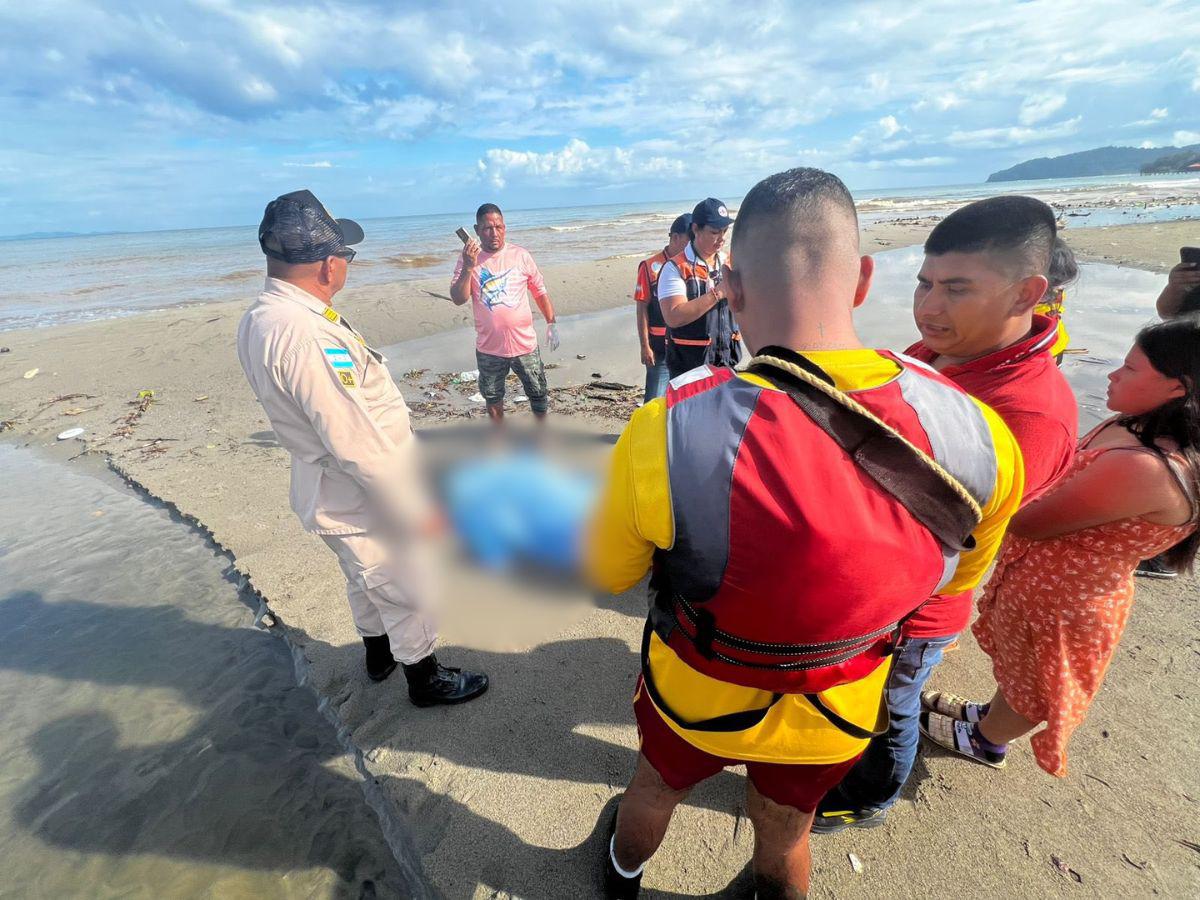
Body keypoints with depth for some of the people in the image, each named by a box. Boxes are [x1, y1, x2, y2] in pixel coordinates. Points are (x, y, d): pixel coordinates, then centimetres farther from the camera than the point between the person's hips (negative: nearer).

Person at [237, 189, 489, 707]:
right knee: (408, 592, 12)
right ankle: (425, 678, 36)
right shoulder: (304, 335, -31)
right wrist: (415, 504, -21)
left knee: (365, 580, 29)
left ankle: (379, 654, 53)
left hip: (329, 493, 10)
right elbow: (356, 442, -29)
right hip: (365, 501, -10)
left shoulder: (259, 320, 1)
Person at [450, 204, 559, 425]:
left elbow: (540, 291, 7)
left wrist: (551, 323, 3)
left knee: (538, 393, 10)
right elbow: (458, 299, -11)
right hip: (489, 348, 1)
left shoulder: (520, 255, -2)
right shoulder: (469, 259, -3)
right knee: (492, 397, 17)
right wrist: (468, 267, -23)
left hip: (524, 343, 0)